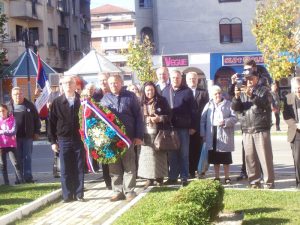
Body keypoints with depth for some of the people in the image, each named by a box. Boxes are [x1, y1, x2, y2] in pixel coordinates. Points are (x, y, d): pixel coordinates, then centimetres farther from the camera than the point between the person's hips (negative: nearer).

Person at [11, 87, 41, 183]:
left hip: (28, 136, 0)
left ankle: (28, 176, 2)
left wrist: (36, 132, 1)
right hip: (15, 137, 0)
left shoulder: (29, 105, 4)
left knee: (27, 157, 1)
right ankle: (20, 177, 12)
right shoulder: (9, 106, 3)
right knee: (18, 158, 5)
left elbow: (36, 119, 7)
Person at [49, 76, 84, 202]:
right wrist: (53, 141, 1)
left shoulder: (81, 101, 2)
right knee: (65, 170, 3)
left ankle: (79, 195, 12)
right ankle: (67, 196, 11)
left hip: (79, 139, 0)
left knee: (79, 169, 4)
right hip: (63, 140, 0)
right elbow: (52, 122, 5)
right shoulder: (57, 102, 4)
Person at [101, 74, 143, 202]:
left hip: (128, 137, -2)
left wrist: (139, 136, -4)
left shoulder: (130, 96, 3)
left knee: (129, 165, 1)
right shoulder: (105, 99, 10)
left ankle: (129, 191, 7)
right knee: (114, 166, 5)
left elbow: (138, 116, 2)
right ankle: (118, 191, 12)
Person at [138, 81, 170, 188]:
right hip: (146, 134, 2)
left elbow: (169, 115, 2)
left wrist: (160, 118, -15)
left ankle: (159, 177, 9)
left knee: (159, 155, -1)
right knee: (147, 155, 1)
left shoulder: (162, 101, 1)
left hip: (158, 133, -2)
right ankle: (149, 178, 8)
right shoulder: (141, 103, 8)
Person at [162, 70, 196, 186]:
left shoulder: (187, 91, -1)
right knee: (172, 154, 8)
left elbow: (192, 110, -2)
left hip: (183, 127, -2)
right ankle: (172, 177, 15)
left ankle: (184, 178, 9)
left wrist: (193, 126, -7)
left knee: (183, 153, 4)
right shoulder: (165, 91, 7)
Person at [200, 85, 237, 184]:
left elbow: (234, 118, -5)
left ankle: (227, 177, 14)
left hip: (224, 135, -3)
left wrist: (225, 122, -20)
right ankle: (216, 177, 19)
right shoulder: (209, 105, 7)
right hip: (212, 136, 3)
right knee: (215, 158, 10)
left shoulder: (228, 104, -1)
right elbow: (203, 119, 8)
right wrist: (203, 134, 3)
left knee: (225, 159, 4)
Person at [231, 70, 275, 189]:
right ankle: (254, 182, 11)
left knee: (265, 157, -7)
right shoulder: (242, 92, 18)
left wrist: (252, 95, -24)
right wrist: (236, 97, -13)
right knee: (250, 157, 4)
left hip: (261, 129, -4)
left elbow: (265, 103, -12)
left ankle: (269, 183, -3)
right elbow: (235, 107, 7)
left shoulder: (263, 90, 6)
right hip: (246, 130, 4)